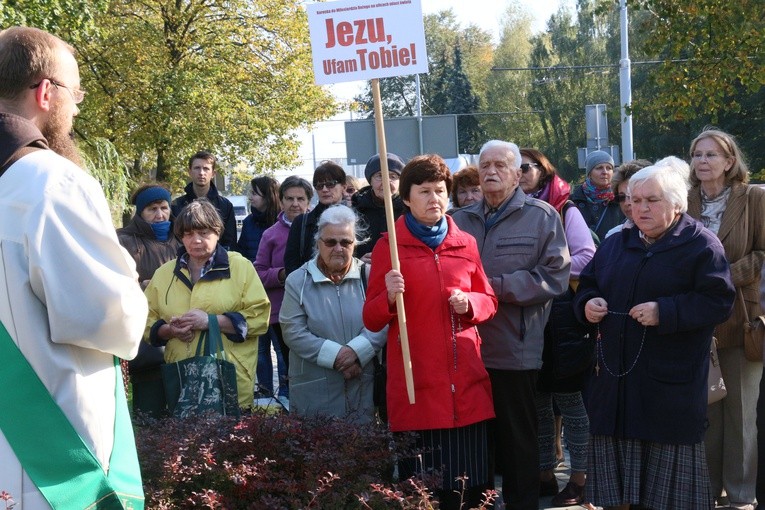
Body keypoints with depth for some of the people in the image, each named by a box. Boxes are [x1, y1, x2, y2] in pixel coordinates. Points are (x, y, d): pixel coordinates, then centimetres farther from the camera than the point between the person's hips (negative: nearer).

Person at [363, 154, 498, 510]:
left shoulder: (466, 244, 11)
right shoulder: (388, 246, 1)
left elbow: (489, 302, 18)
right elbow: (372, 321, 0)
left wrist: (470, 303, -3)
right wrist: (389, 297, -20)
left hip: (467, 381, 3)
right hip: (416, 384, -3)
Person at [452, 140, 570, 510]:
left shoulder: (542, 217, 1)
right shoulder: (461, 221, 13)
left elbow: (554, 276, -9)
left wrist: (496, 286, -14)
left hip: (516, 350, -3)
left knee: (518, 441, 6)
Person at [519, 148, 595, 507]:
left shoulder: (565, 211, -2)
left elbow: (587, 258, -10)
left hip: (561, 317, -4)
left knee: (569, 397, 1)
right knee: (535, 399, 10)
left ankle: (579, 477, 10)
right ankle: (544, 473, 21)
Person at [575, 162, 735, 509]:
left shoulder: (701, 245, -4)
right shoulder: (615, 245, 15)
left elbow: (719, 301, -13)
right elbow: (587, 285, 21)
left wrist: (665, 312, -21)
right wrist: (588, 303, -1)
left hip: (670, 385, -5)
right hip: (616, 380, 6)